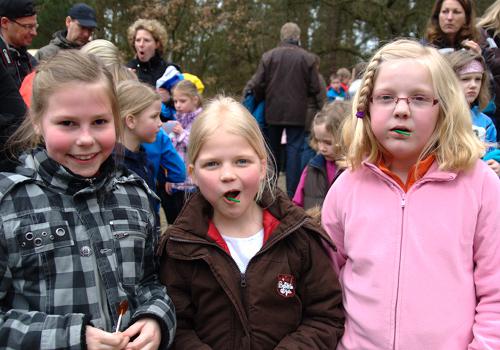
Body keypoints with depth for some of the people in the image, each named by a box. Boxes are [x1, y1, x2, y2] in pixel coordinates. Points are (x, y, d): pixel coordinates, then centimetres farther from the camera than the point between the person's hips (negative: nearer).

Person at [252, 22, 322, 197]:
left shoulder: (268, 56, -3)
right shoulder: (307, 58, -5)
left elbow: (258, 84, -4)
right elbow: (315, 88, -4)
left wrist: (262, 99, 14)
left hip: (273, 111, 2)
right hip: (297, 112, -2)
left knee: (273, 149, 14)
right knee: (294, 149, 2)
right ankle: (292, 192, -2)